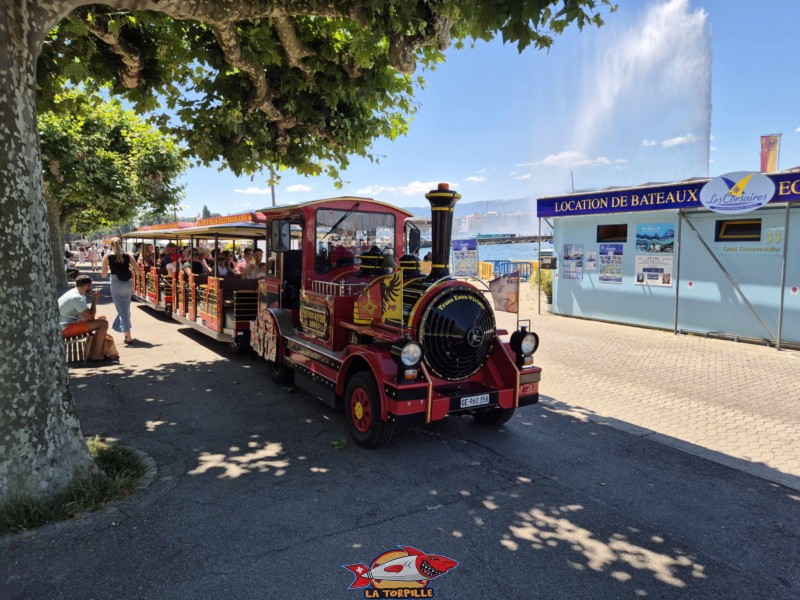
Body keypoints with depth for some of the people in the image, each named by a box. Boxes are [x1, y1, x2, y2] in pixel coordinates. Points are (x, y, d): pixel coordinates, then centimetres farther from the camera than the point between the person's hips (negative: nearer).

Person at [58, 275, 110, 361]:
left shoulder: (76, 294, 14)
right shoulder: (77, 298, -19)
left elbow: (87, 314, 18)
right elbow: (90, 317, -20)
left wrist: (97, 317, -2)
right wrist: (94, 299, -12)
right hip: (66, 328, -11)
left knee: (101, 320, 18)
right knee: (103, 323, -19)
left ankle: (92, 353, 13)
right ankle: (97, 354, -10)